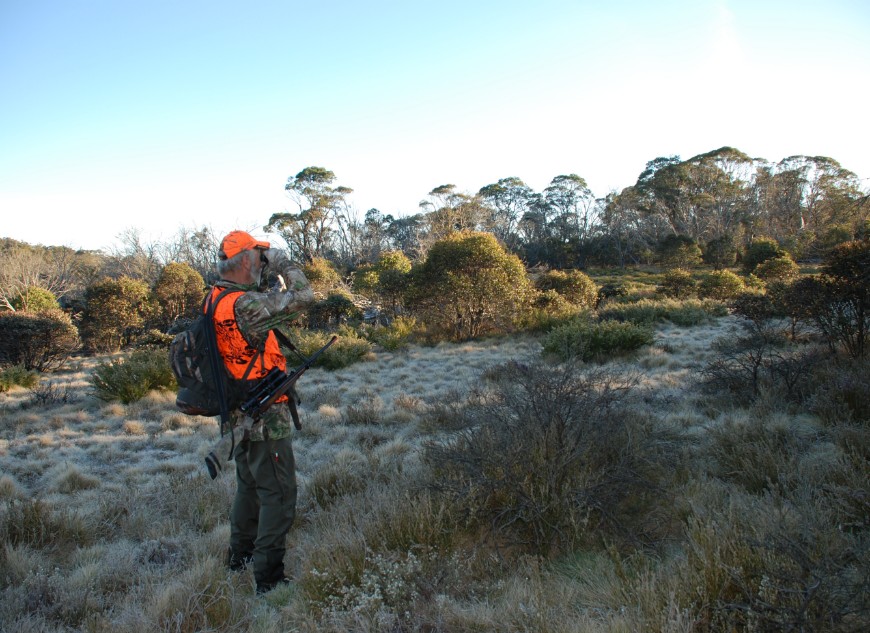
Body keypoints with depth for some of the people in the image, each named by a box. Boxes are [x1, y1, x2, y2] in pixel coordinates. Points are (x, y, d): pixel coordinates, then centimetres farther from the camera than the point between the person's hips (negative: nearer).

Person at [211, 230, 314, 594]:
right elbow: (302, 297, -24)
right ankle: (269, 577, 10)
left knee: (250, 485, 25)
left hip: (239, 415, 10)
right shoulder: (245, 304, -25)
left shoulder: (216, 300, 4)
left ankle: (240, 556, 41)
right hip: (264, 417, -9)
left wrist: (274, 286, 4)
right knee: (278, 494, 2)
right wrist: (281, 262, -10)